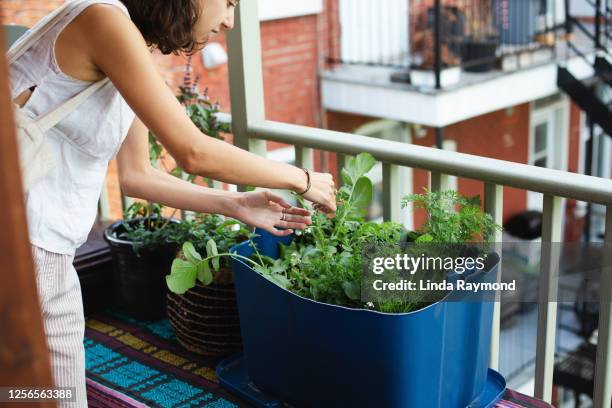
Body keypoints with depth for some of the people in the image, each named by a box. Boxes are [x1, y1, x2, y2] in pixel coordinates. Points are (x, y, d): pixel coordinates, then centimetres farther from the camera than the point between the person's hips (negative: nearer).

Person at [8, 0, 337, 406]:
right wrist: (302, 180, -9)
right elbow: (194, 152, -21)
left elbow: (136, 175, 13)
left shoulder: (134, 46, 10)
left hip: (43, 241, 9)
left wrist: (235, 206, 9)